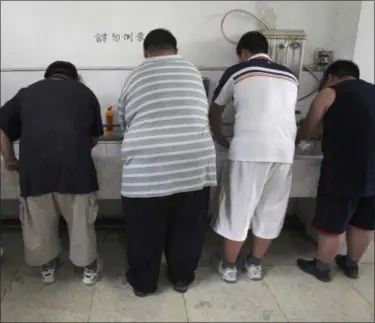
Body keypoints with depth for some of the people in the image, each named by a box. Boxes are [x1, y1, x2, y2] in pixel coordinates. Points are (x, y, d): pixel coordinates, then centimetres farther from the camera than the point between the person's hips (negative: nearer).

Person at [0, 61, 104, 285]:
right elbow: (95, 137, 19)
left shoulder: (27, 92, 20)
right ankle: (90, 267, 31)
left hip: (34, 166, 1)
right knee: (81, 220, 15)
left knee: (40, 222, 19)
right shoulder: (84, 92, 18)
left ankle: (47, 267, 37)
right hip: (75, 164, -1)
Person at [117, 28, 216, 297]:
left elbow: (125, 124, 17)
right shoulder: (193, 71, 12)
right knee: (187, 228, 19)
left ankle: (143, 282, 35)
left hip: (146, 169, -1)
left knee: (145, 232, 16)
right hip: (194, 165, 2)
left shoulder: (135, 78, 8)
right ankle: (182, 278, 37)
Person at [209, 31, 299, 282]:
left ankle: (229, 266, 26)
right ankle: (255, 264, 32)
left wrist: (220, 138, 34)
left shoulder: (236, 72, 8)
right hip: (283, 152, 4)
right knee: (270, 210, 17)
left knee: (238, 210, 10)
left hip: (248, 151, -4)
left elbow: (215, 111, 18)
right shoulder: (289, 77, 19)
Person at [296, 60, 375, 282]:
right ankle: (351, 265, 37)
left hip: (344, 172, -6)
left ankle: (322, 268, 25)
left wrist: (296, 137, 26)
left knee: (332, 224, 9)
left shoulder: (330, 93, 0)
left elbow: (307, 132, 6)